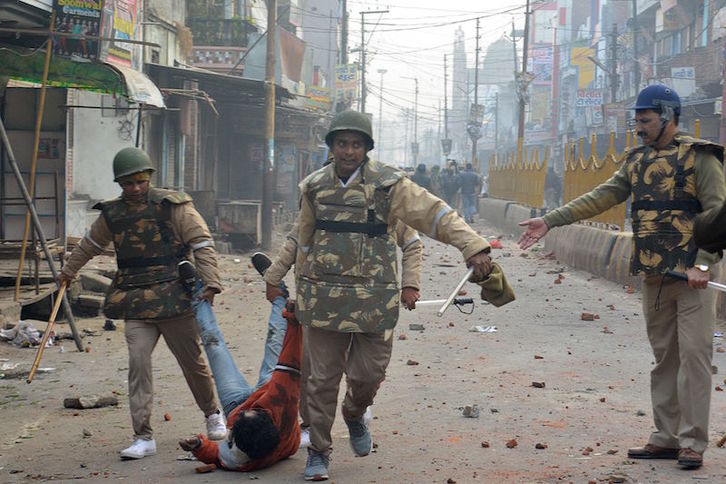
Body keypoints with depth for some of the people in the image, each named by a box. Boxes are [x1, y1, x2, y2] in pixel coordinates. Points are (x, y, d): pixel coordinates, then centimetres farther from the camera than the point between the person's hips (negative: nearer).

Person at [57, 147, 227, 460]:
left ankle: (212, 414, 34)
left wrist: (209, 284, -17)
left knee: (192, 361, 7)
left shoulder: (173, 206, -5)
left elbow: (202, 244, -6)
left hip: (174, 296, -3)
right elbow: (90, 244, 28)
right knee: (138, 360, -11)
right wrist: (68, 271, 40)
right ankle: (143, 437, -9)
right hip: (135, 300, 3)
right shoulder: (112, 214, 9)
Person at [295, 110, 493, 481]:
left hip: (373, 299, -1)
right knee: (323, 377, 3)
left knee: (369, 373, 3)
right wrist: (301, 291, 22)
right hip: (323, 297, 1)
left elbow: (435, 214, -10)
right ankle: (318, 451, 18)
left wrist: (472, 247, -23)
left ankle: (355, 415, 38)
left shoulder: (388, 184, -3)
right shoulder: (314, 186, 6)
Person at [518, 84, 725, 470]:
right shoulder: (638, 161, 13)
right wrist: (550, 221, 3)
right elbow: (601, 197, 10)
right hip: (653, 276, 6)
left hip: (692, 276, -6)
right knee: (663, 357, 10)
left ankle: (693, 441, 1)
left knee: (693, 355, -5)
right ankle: (666, 437, 16)